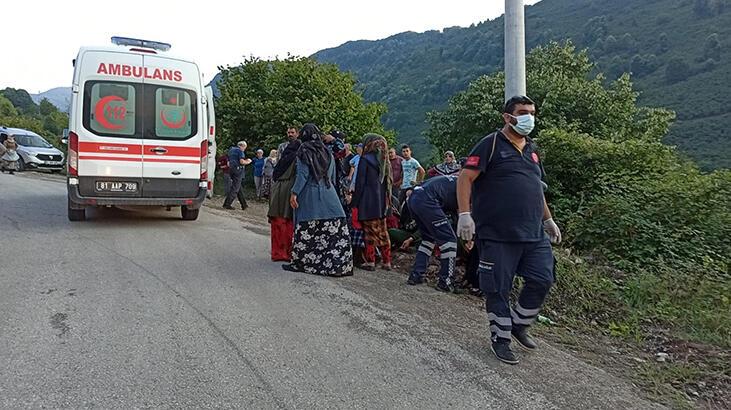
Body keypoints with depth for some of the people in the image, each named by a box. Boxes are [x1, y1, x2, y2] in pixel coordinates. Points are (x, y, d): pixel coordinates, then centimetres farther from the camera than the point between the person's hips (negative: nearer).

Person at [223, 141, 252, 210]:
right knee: (235, 188, -6)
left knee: (239, 188, 12)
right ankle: (227, 204, -9)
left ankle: (244, 204, 15)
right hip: (238, 170, -9)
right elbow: (242, 162, -18)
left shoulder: (231, 149, 20)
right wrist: (248, 161, 2)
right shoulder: (240, 151, -6)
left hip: (231, 170, 9)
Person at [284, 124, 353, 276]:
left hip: (309, 194, -4)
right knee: (337, 228, 0)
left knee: (305, 230, 2)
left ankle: (299, 262, 11)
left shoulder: (304, 151, -2)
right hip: (328, 195, 4)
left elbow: (302, 174, -10)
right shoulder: (328, 152, 13)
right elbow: (333, 177, 15)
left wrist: (294, 193, -10)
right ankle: (339, 264, -1)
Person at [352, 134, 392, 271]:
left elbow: (360, 183, -9)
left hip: (368, 202, -6)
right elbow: (387, 182, 13)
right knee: (382, 232, 10)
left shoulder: (365, 159, -7)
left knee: (370, 232, -2)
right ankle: (386, 261, 14)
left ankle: (370, 262, 1)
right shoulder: (383, 160, 11)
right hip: (382, 202, 6)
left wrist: (355, 202, -4)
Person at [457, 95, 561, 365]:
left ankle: (518, 325, 28)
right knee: (498, 289, 2)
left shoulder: (531, 149, 17)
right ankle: (500, 338, 20)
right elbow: (465, 178, -12)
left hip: (534, 234, 7)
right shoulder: (491, 144, -5)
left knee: (542, 281, 6)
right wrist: (464, 214, -21)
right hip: (497, 234, -7)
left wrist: (548, 219, 26)